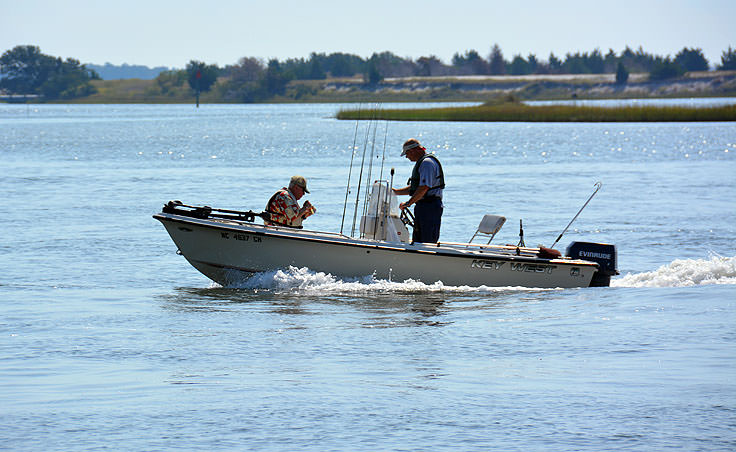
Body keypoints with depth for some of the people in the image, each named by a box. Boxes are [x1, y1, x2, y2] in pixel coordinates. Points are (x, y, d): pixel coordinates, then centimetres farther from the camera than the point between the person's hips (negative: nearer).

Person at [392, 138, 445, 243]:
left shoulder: (427, 163, -14)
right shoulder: (420, 162, 20)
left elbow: (424, 188, -24)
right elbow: (413, 188, 28)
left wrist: (408, 203, -19)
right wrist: (395, 191, 20)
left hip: (430, 207, -11)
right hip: (422, 207, 11)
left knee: (429, 243, -11)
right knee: (416, 242, 10)